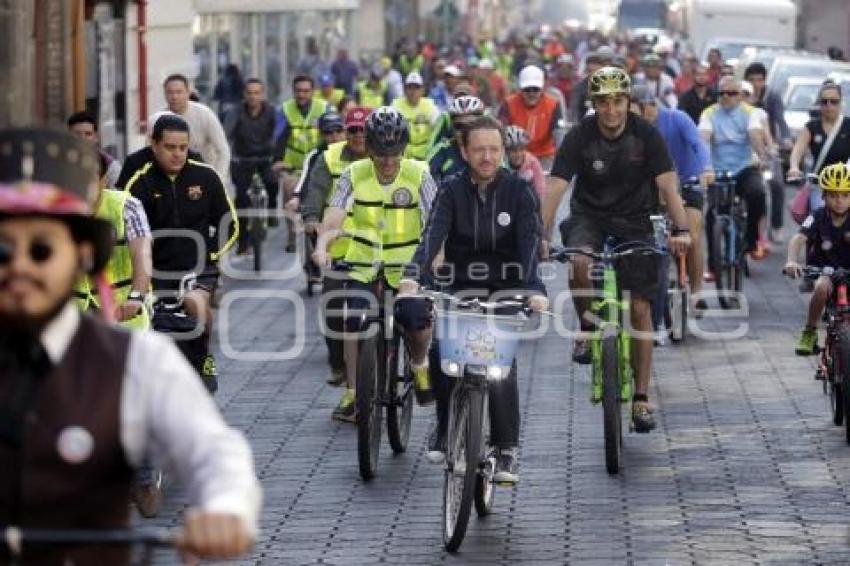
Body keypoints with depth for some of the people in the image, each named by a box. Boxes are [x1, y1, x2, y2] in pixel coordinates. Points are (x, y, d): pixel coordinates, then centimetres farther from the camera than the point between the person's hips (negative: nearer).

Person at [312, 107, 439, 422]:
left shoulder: (418, 174, -10)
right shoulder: (355, 175, -7)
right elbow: (334, 216, -18)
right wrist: (321, 247, -37)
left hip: (405, 264, -1)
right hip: (362, 263, 1)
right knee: (353, 321, -13)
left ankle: (419, 364, 18)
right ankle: (352, 393, -1)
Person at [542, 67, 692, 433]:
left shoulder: (646, 135, -13)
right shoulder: (579, 137, -14)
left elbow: (667, 184, -18)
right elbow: (555, 189, -20)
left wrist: (681, 229, -34)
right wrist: (540, 235, -33)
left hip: (634, 223, 1)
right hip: (589, 218, -1)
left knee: (639, 308, -4)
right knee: (579, 263, -35)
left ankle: (641, 398, 3)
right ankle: (587, 327, -6)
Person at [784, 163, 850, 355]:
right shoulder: (818, 217, -15)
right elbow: (798, 239, -29)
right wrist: (791, 262, -49)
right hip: (823, 270, -1)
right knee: (822, 286, -34)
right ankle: (809, 332, -13)